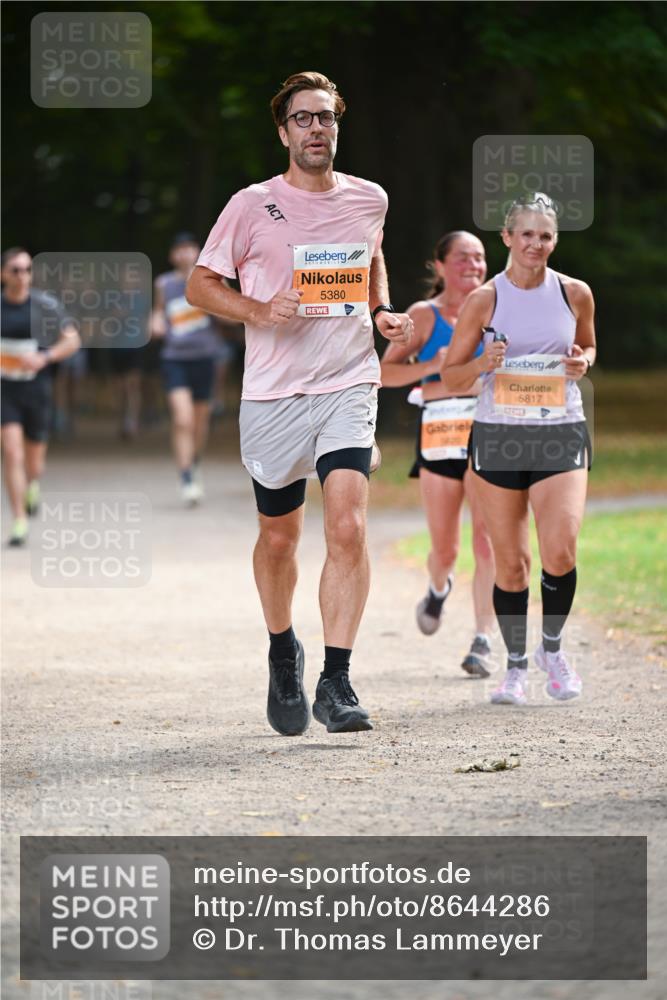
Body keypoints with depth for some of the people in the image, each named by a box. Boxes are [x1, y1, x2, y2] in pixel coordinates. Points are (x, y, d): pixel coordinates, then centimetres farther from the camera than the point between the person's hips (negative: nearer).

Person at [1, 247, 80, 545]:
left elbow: (72, 340, -1)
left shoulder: (47, 306, -5)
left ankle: (32, 484, 49)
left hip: (36, 389, 0)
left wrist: (44, 358, -16)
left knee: (34, 461, 11)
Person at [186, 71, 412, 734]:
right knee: (279, 536, 11)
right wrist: (260, 310, -14)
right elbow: (200, 285, 3)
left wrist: (383, 311, 9)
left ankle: (335, 681, -15)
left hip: (349, 384, 1)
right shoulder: (252, 206, -3)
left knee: (348, 526, -17)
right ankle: (283, 651, 38)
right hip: (272, 393, -1)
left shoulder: (368, 200, 6)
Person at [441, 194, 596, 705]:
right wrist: (483, 364, -16)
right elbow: (450, 377, 4)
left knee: (561, 551, -16)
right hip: (499, 434, 0)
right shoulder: (484, 301, -2)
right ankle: (516, 665, 20)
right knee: (511, 563, 3)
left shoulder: (575, 293, 3)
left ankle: (553, 647, 9)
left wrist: (583, 362, -2)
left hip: (561, 433, 0)